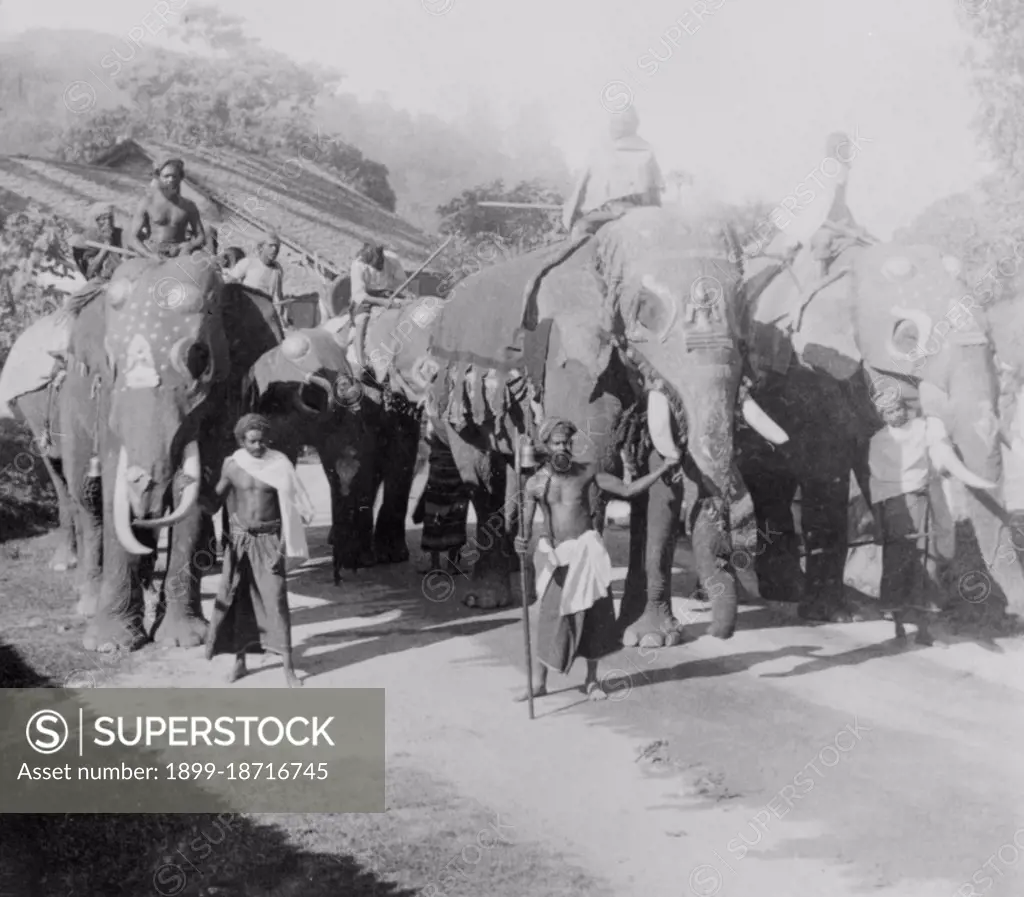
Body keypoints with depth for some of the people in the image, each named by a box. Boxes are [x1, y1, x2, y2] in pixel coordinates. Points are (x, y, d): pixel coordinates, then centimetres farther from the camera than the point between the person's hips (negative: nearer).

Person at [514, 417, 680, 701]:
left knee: (593, 614, 2)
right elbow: (525, 525, -5)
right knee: (551, 617, -2)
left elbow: (627, 490, 5)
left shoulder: (587, 472, 1)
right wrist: (521, 542, -28)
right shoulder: (535, 483, -1)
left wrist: (662, 469, -1)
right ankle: (540, 683, 12)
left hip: (585, 550, 1)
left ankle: (591, 680, 17)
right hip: (554, 555, -1)